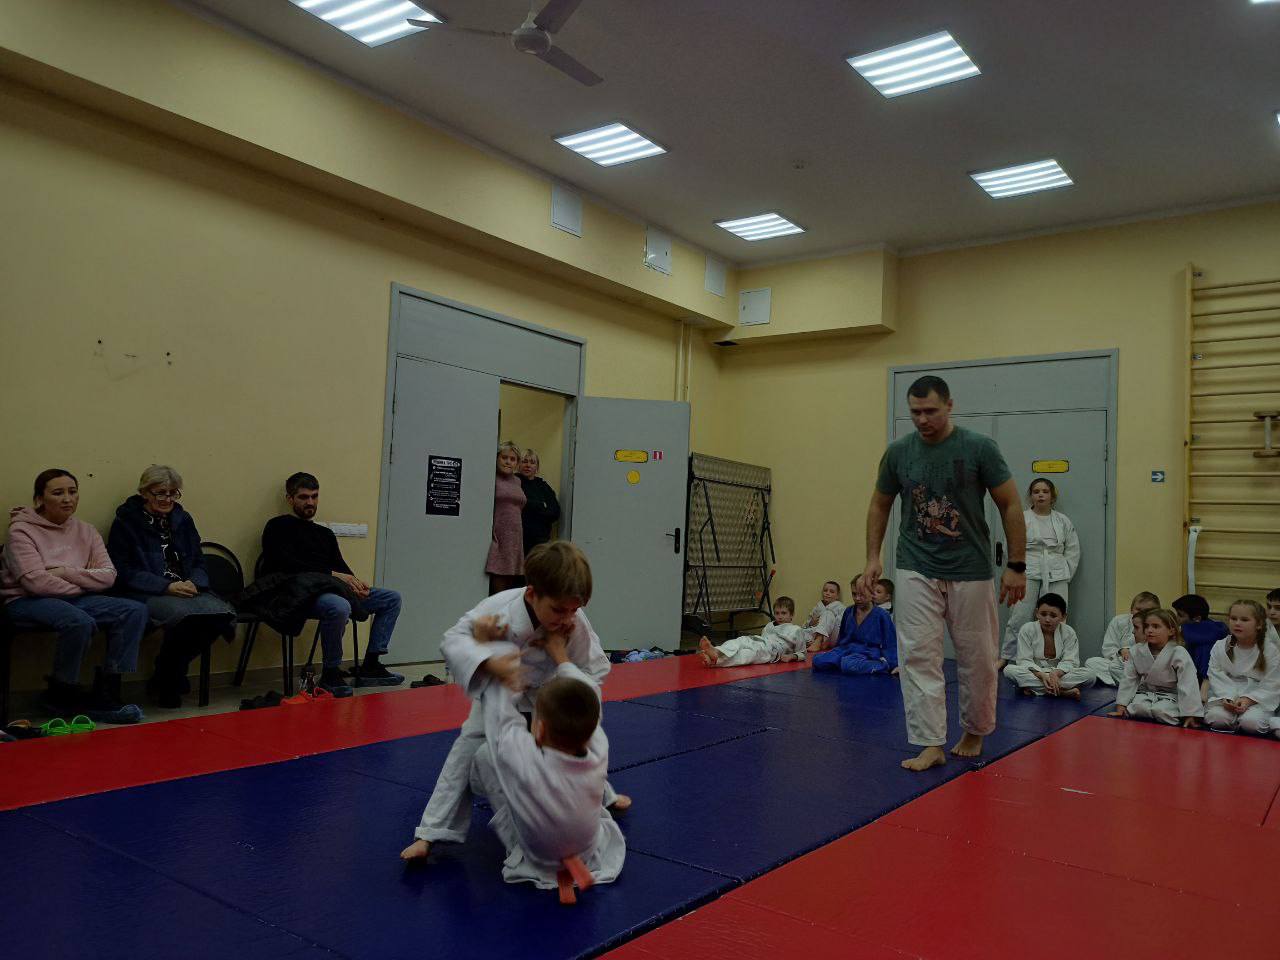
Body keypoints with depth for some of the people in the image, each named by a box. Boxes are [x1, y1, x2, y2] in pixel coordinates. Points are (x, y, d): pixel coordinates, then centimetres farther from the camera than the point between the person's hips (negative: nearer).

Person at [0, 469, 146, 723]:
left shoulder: (85, 531, 12)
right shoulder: (21, 531, -3)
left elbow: (108, 576, -1)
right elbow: (37, 583, -17)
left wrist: (65, 572, -13)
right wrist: (83, 585, -7)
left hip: (74, 598, 6)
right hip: (26, 602, -6)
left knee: (134, 611, -17)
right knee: (80, 621, -36)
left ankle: (106, 691, -14)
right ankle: (61, 693, -9)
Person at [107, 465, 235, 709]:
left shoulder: (183, 520, 19)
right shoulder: (126, 521, 4)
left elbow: (199, 563, 17)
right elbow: (123, 572, -5)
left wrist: (193, 583, -7)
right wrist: (167, 586, -16)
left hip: (186, 590, 5)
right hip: (145, 595, -5)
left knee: (222, 612, -27)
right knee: (184, 614, -37)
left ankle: (170, 676, -5)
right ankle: (165, 682, -9)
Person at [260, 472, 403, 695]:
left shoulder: (325, 533, 30)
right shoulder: (278, 527, 8)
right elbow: (288, 565, -8)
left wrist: (355, 583, -5)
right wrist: (333, 574, -15)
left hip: (333, 590, 8)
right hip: (301, 592, -8)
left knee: (391, 598, -1)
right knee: (338, 607, -39)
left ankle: (370, 666, -4)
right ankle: (330, 675, -18)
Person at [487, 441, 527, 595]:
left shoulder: (517, 481, 17)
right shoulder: (492, 479, -3)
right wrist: (491, 535, -13)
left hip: (515, 540, 6)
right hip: (498, 538, -6)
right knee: (498, 588, -9)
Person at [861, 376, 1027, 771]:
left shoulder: (979, 448, -9)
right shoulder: (898, 452, -1)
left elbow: (1010, 505, -4)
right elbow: (880, 505, 11)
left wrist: (1016, 566, -6)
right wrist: (873, 557, 3)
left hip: (971, 573, -1)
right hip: (916, 572, 2)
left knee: (977, 659, 8)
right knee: (918, 656, -4)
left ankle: (974, 732, 31)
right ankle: (931, 743, 3)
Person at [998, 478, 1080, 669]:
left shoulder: (1063, 521, 11)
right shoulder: (1021, 518, 4)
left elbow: (1072, 551, 12)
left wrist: (1065, 575, 4)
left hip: (1056, 576, 2)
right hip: (1028, 575, -2)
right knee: (1019, 617, -5)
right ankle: (1005, 657, 3)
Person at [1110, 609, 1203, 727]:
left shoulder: (1179, 653, -16)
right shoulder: (1136, 651, -3)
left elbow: (1188, 685, -18)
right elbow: (1128, 679, 2)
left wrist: (1190, 715, -22)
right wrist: (1120, 706, -4)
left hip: (1170, 696, -2)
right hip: (1145, 693, 2)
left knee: (1161, 711, -32)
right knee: (1136, 708, -28)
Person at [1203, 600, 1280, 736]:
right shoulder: (1219, 647, 3)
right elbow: (1216, 676, -1)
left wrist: (1248, 700, -19)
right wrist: (1226, 698, -18)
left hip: (1258, 698, -1)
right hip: (1225, 695, 1)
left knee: (1251, 722, -30)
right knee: (1216, 717, -28)